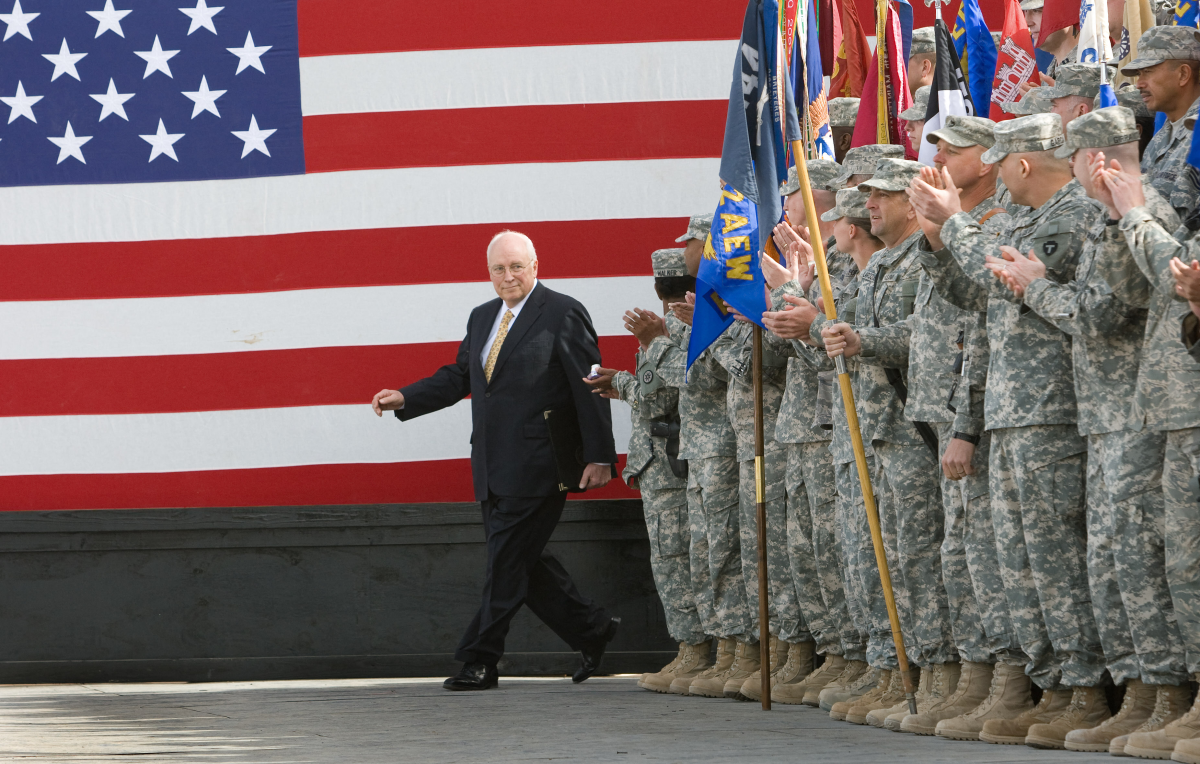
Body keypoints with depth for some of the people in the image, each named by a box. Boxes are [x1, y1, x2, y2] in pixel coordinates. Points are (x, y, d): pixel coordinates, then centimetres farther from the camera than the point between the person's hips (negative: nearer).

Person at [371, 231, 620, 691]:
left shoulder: (563, 315, -5)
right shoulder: (482, 318, 17)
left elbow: (589, 389, -8)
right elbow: (457, 377, 20)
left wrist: (599, 457, -13)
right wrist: (405, 399, 5)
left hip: (535, 469, -7)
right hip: (493, 471, 8)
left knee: (507, 563, -7)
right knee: (523, 563, 9)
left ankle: (480, 661, -3)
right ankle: (591, 630, 23)